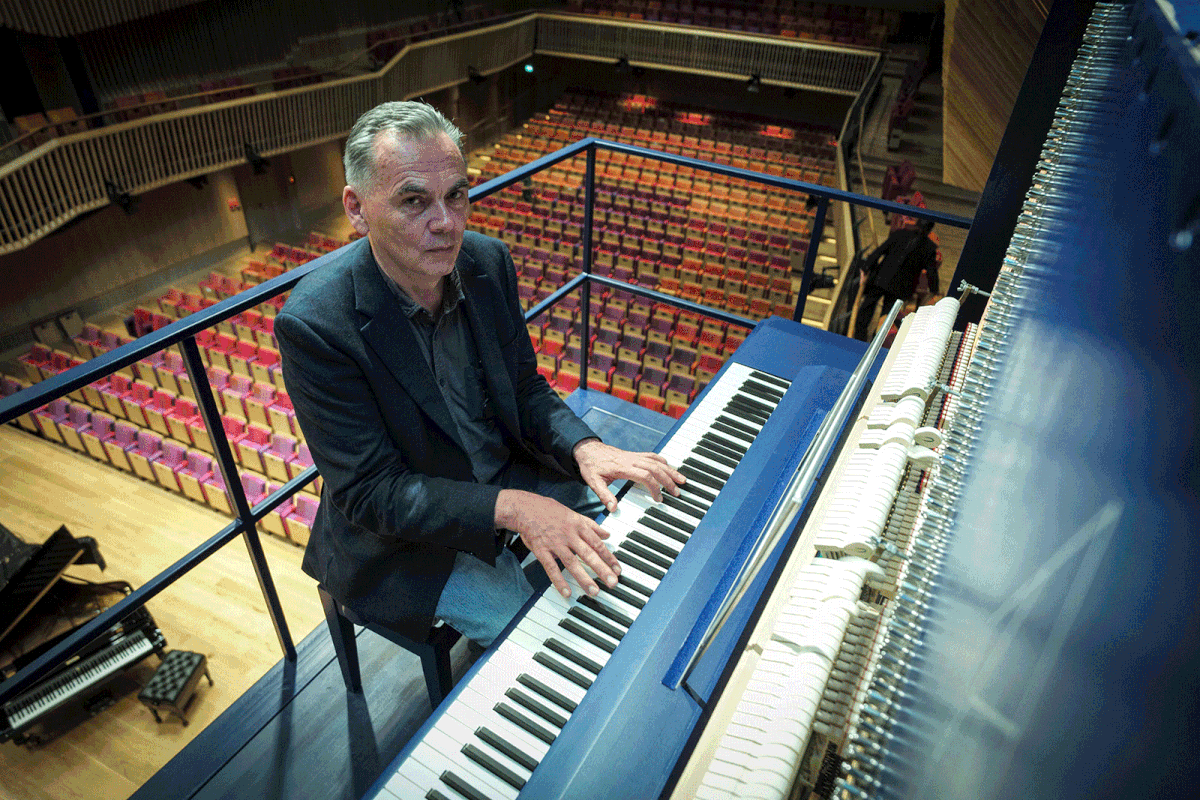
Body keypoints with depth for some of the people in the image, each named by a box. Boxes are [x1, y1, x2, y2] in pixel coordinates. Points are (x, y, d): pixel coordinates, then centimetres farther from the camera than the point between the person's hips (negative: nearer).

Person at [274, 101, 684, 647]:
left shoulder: (488, 262, -10)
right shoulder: (314, 324, -27)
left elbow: (525, 388, 0)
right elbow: (371, 493, -24)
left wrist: (584, 448, -19)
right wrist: (511, 508, -35)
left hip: (511, 473, 6)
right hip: (409, 537, -5)